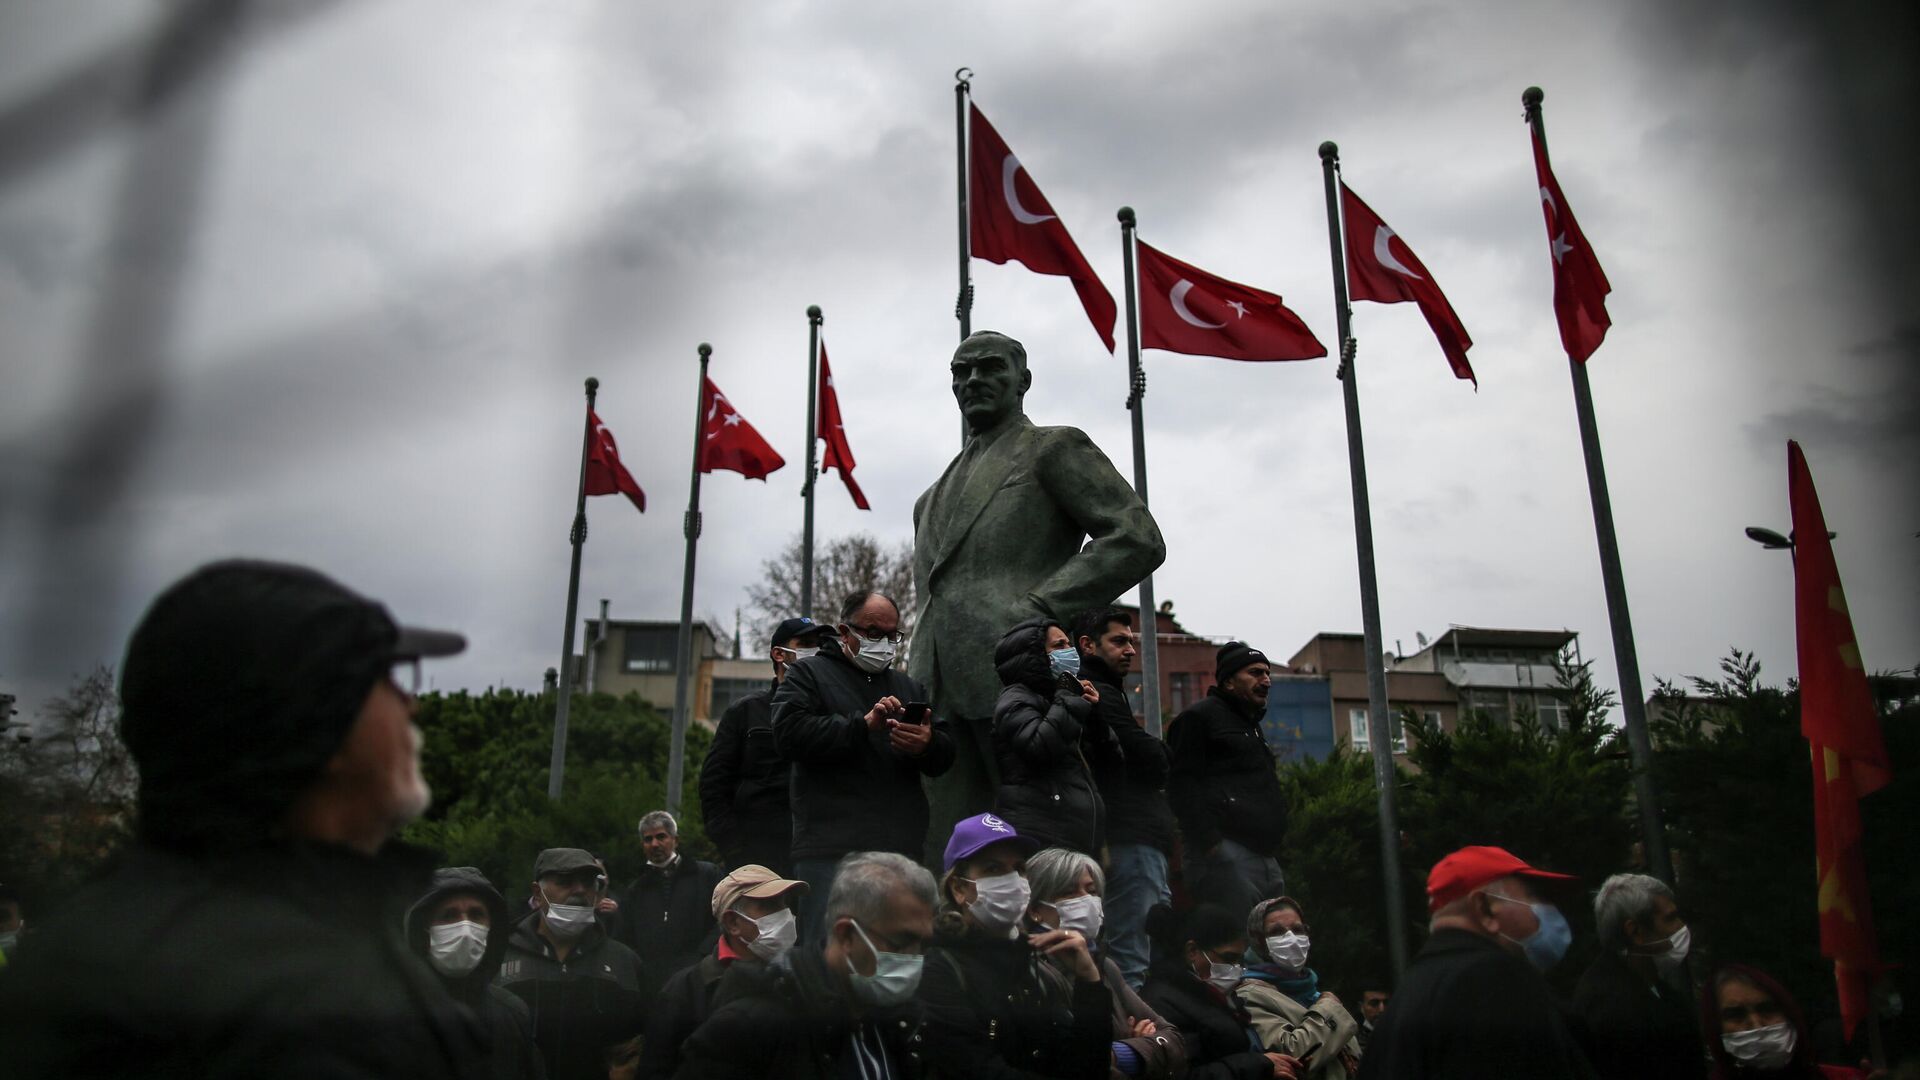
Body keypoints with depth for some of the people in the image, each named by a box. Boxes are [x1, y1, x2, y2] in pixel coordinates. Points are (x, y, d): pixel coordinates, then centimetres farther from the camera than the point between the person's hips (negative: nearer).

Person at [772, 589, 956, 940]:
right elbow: (788, 733, -10)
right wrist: (863, 724, -16)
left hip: (902, 846, 5)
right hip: (832, 849, -5)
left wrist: (928, 746, -9)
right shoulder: (808, 674, 9)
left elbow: (945, 756, 16)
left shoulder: (909, 687, 24)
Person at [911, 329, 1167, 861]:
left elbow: (1138, 538, -4)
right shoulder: (938, 490, 28)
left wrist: (1038, 608, -12)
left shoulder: (1056, 448, 7)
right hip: (940, 692, 7)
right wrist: (920, 669, 14)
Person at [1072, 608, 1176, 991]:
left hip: (1139, 841, 11)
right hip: (1133, 843, -11)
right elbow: (1154, 761, -14)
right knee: (1132, 963, -11)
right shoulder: (1101, 696, -10)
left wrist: (1152, 752, 4)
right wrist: (1160, 750, 6)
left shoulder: (1103, 694, 23)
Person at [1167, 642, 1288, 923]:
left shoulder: (1251, 726, 29)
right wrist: (1209, 844, -21)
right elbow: (1183, 785, -12)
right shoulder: (1200, 717, 0)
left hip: (1265, 858, 10)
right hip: (1227, 855, -9)